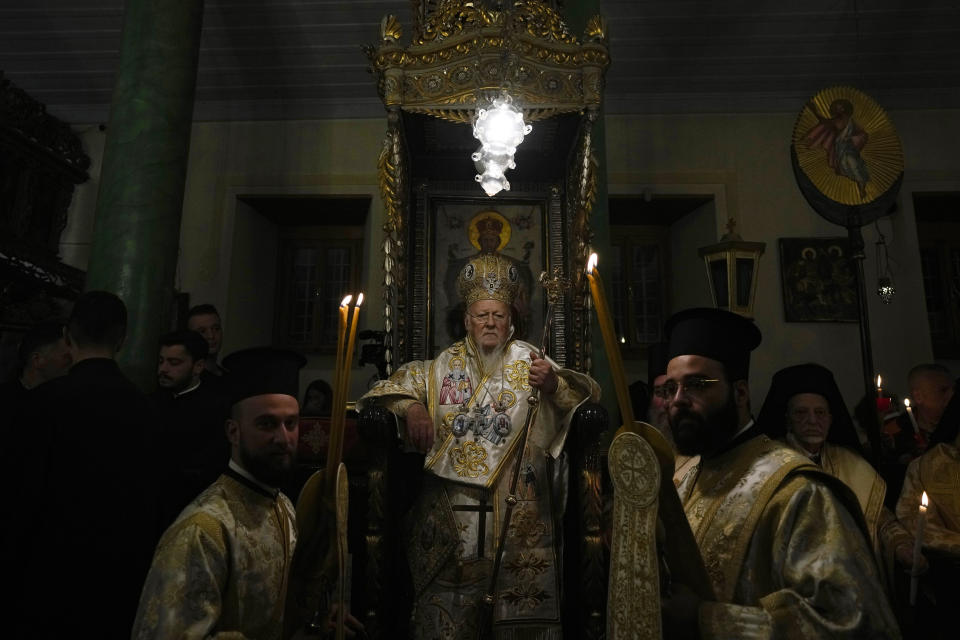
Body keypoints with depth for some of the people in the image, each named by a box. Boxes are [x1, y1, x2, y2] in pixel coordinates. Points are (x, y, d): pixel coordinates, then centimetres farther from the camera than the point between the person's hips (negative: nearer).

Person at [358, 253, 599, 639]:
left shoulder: (528, 362, 2)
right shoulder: (446, 365, 9)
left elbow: (586, 394, -7)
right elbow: (397, 385, 17)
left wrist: (554, 385, -29)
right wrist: (411, 406, -5)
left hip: (516, 509, -1)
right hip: (450, 510, 2)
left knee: (520, 607, 3)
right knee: (445, 608, 7)